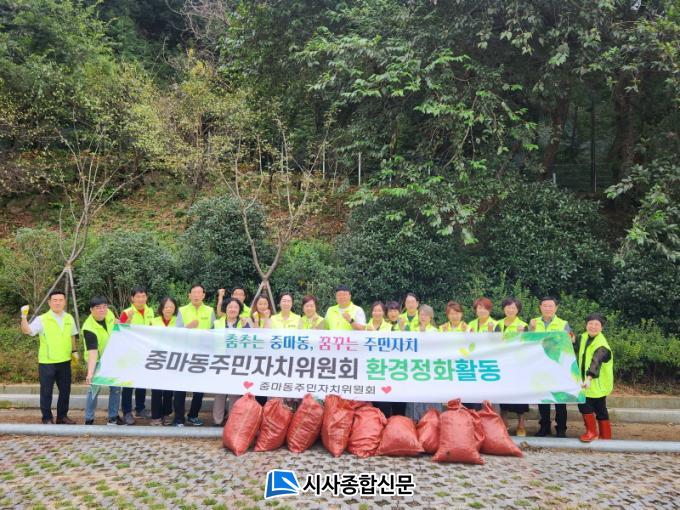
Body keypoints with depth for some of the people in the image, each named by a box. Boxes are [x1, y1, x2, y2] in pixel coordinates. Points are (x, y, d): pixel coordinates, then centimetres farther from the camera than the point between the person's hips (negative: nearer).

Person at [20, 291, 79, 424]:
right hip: (47, 362, -4)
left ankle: (62, 416, 23)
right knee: (46, 391, 3)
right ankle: (47, 417, 16)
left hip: (65, 361, 4)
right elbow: (26, 331, -21)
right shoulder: (41, 319, -9)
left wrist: (74, 350, 12)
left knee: (65, 390, 10)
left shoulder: (69, 318, 6)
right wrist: (24, 317, -34)